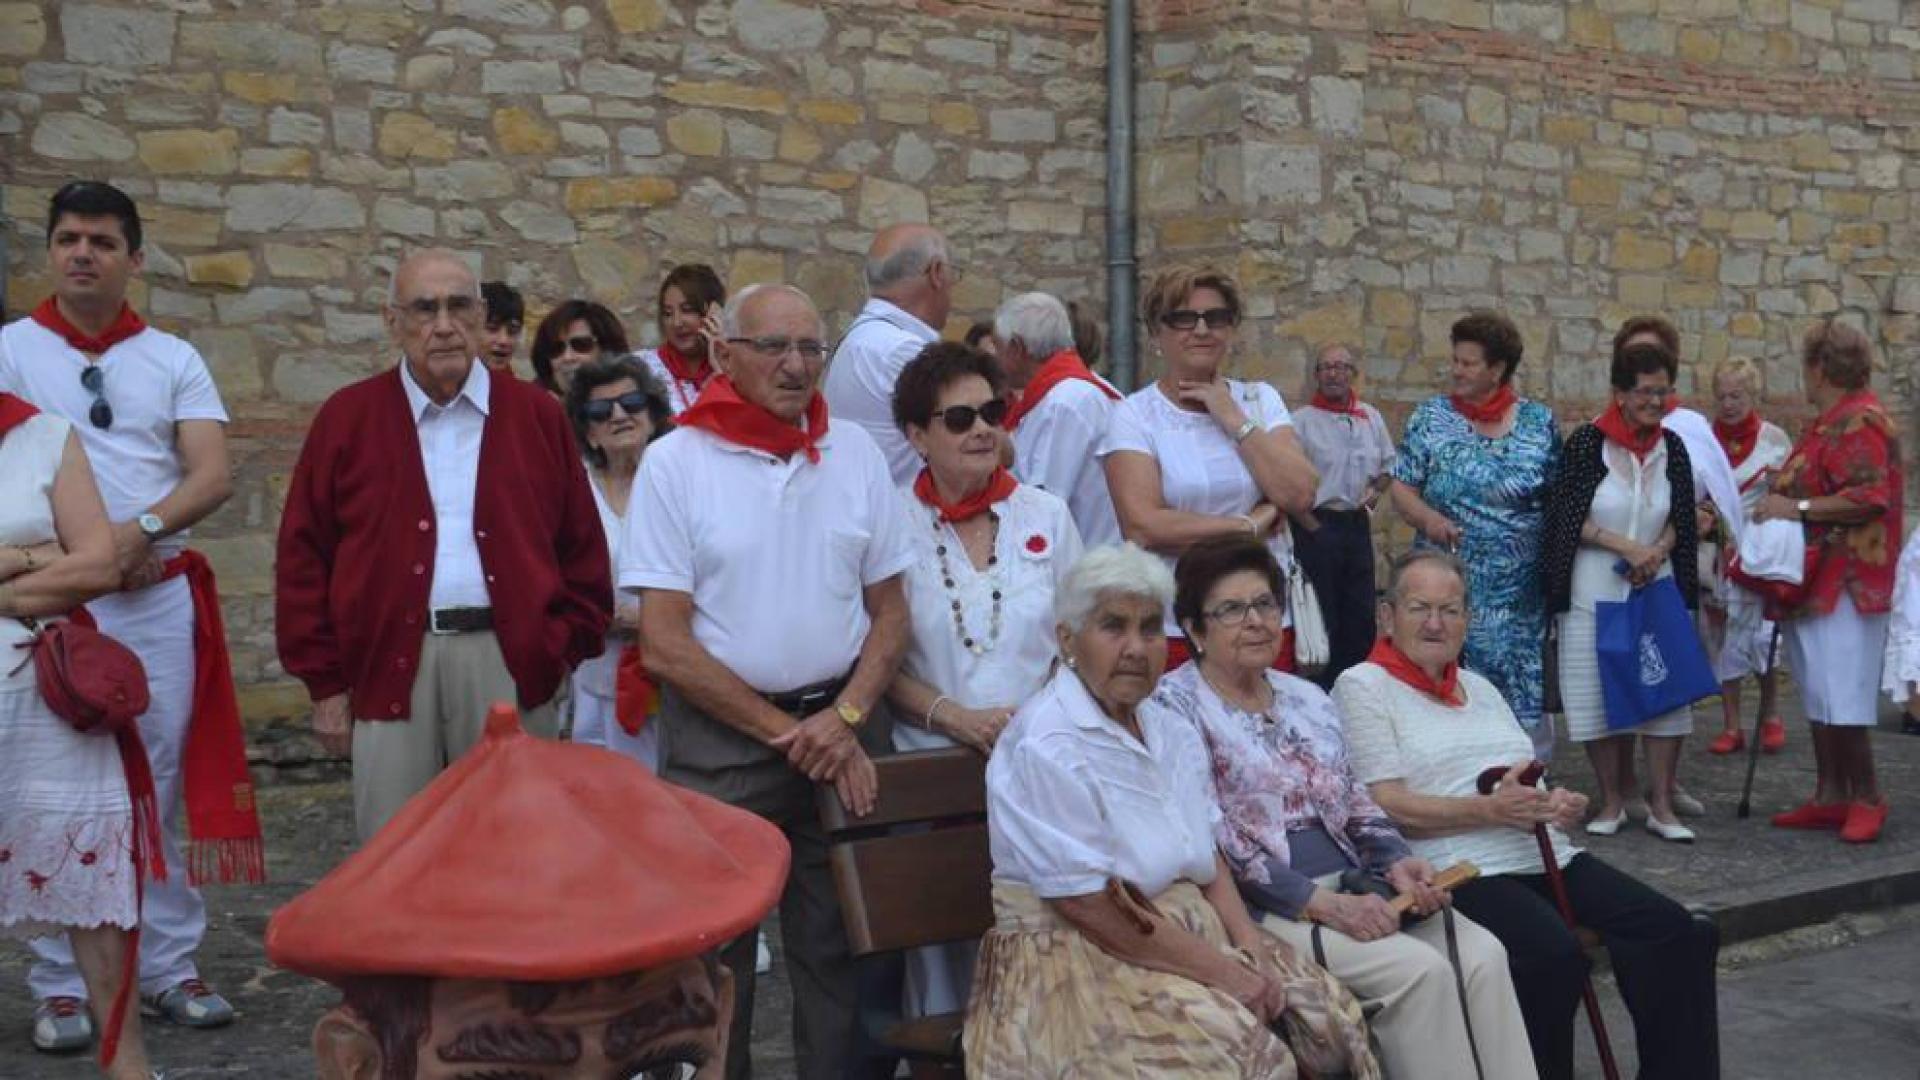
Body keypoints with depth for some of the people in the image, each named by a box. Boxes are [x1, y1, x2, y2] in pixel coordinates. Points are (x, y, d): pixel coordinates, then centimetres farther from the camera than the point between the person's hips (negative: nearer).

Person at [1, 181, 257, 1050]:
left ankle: (168, 969, 14)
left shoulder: (173, 359, 10)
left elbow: (213, 474, -1)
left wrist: (142, 529, -17)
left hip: (161, 595, 2)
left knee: (166, 787, 5)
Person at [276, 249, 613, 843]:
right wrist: (324, 682, 2)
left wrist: (566, 648, 2)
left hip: (511, 666, 0)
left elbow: (582, 547, 10)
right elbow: (304, 556, 6)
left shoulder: (536, 415, 9)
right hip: (391, 669, 0)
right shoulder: (347, 419, 7)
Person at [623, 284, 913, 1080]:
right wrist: (785, 733, -10)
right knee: (714, 950, 8)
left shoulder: (855, 453, 4)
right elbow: (664, 645, -9)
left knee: (840, 945, 10)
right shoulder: (675, 463, -6)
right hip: (719, 738, -2)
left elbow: (890, 611, 7)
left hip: (843, 727, 3)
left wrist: (845, 719, -9)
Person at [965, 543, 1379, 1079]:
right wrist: (1228, 973, -18)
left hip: (1191, 938, 8)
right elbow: (1095, 910, -21)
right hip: (1084, 963, -8)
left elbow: (1209, 863, 12)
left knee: (1331, 1013, -6)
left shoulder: (1172, 733, 9)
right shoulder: (1048, 747, -17)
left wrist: (1253, 954, -6)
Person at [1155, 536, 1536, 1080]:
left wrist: (1397, 862, -2)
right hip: (1261, 907, -7)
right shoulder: (1175, 705, -6)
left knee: (1483, 954, -17)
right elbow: (1208, 842, -14)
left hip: (1352, 889, 7)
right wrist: (1319, 902, -20)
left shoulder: (1308, 698, 18)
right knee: (1419, 970, -25)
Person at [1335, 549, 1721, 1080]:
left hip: (1546, 856, 7)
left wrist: (1561, 804, 2)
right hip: (1459, 870, -7)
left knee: (1677, 934, -14)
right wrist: (1491, 810, -18)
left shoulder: (1480, 688, 26)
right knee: (1555, 955, -34)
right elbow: (1388, 807, -9)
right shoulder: (1363, 687, 2)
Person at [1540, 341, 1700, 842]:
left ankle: (1661, 804, 8)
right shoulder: (1587, 442, -9)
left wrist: (1657, 553, -11)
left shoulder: (1672, 447, 4)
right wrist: (1628, 548, -17)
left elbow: (1682, 519, 8)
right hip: (1595, 592, -3)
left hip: (1656, 589, 3)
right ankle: (1612, 800, 16)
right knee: (1600, 694, 2)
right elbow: (1568, 518, -11)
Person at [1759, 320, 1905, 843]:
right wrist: (1778, 498, 15)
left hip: (1844, 584, -10)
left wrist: (1797, 508, -21)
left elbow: (1869, 498, -25)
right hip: (1816, 580, 11)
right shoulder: (1832, 422, 18)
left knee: (1839, 699, -7)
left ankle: (1867, 799, 5)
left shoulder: (1860, 422, -15)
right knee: (1821, 697, 13)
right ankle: (1830, 798, 19)